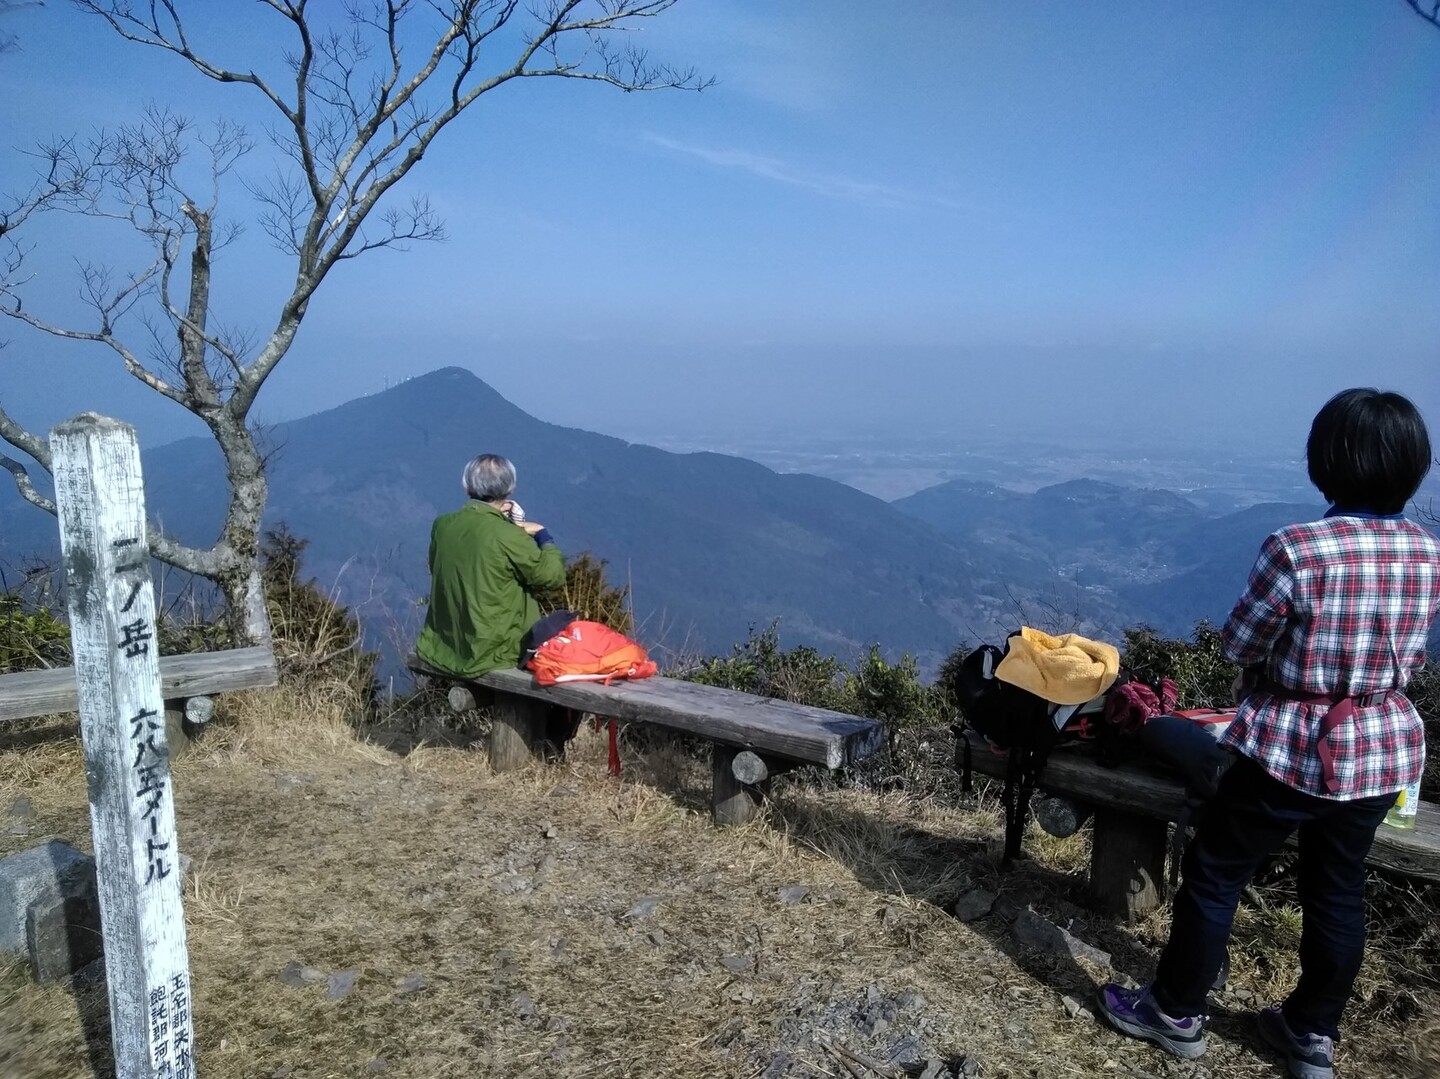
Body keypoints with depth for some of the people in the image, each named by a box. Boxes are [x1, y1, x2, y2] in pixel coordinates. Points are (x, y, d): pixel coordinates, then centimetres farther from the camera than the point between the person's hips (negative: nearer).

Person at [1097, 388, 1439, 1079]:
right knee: (1338, 893, 20)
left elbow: (1237, 647, -12)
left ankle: (1177, 1014, 27)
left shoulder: (1296, 549, -24)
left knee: (1213, 875, 12)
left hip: (1290, 754, -6)